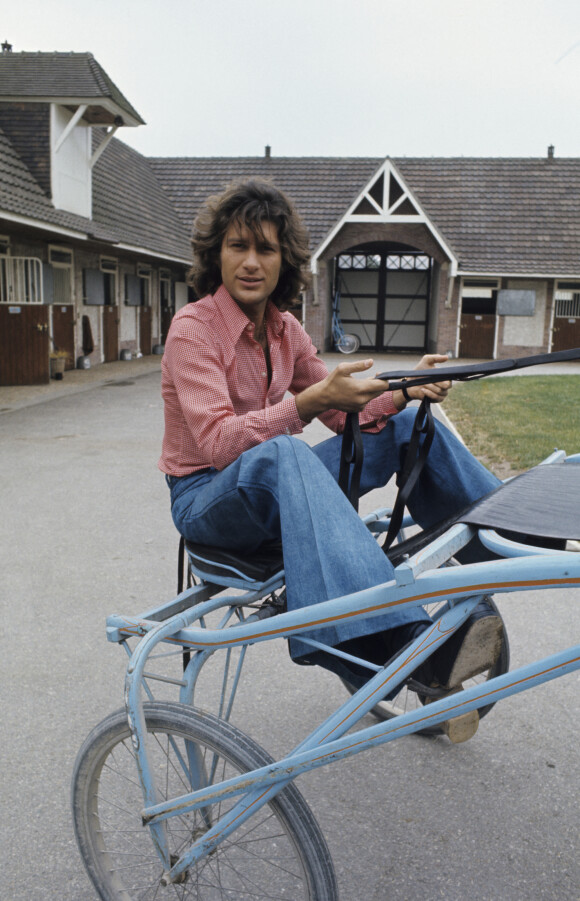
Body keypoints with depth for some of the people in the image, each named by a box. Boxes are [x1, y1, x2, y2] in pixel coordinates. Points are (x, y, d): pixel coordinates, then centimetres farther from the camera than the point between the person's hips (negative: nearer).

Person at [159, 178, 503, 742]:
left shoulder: (284, 329, 4)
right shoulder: (193, 328, -15)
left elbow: (347, 415, 5)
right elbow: (218, 443, -28)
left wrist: (403, 390, -14)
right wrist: (312, 399, -38)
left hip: (278, 489, 7)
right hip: (207, 498, -6)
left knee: (409, 425, 0)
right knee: (281, 454, -42)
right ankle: (397, 645, -54)